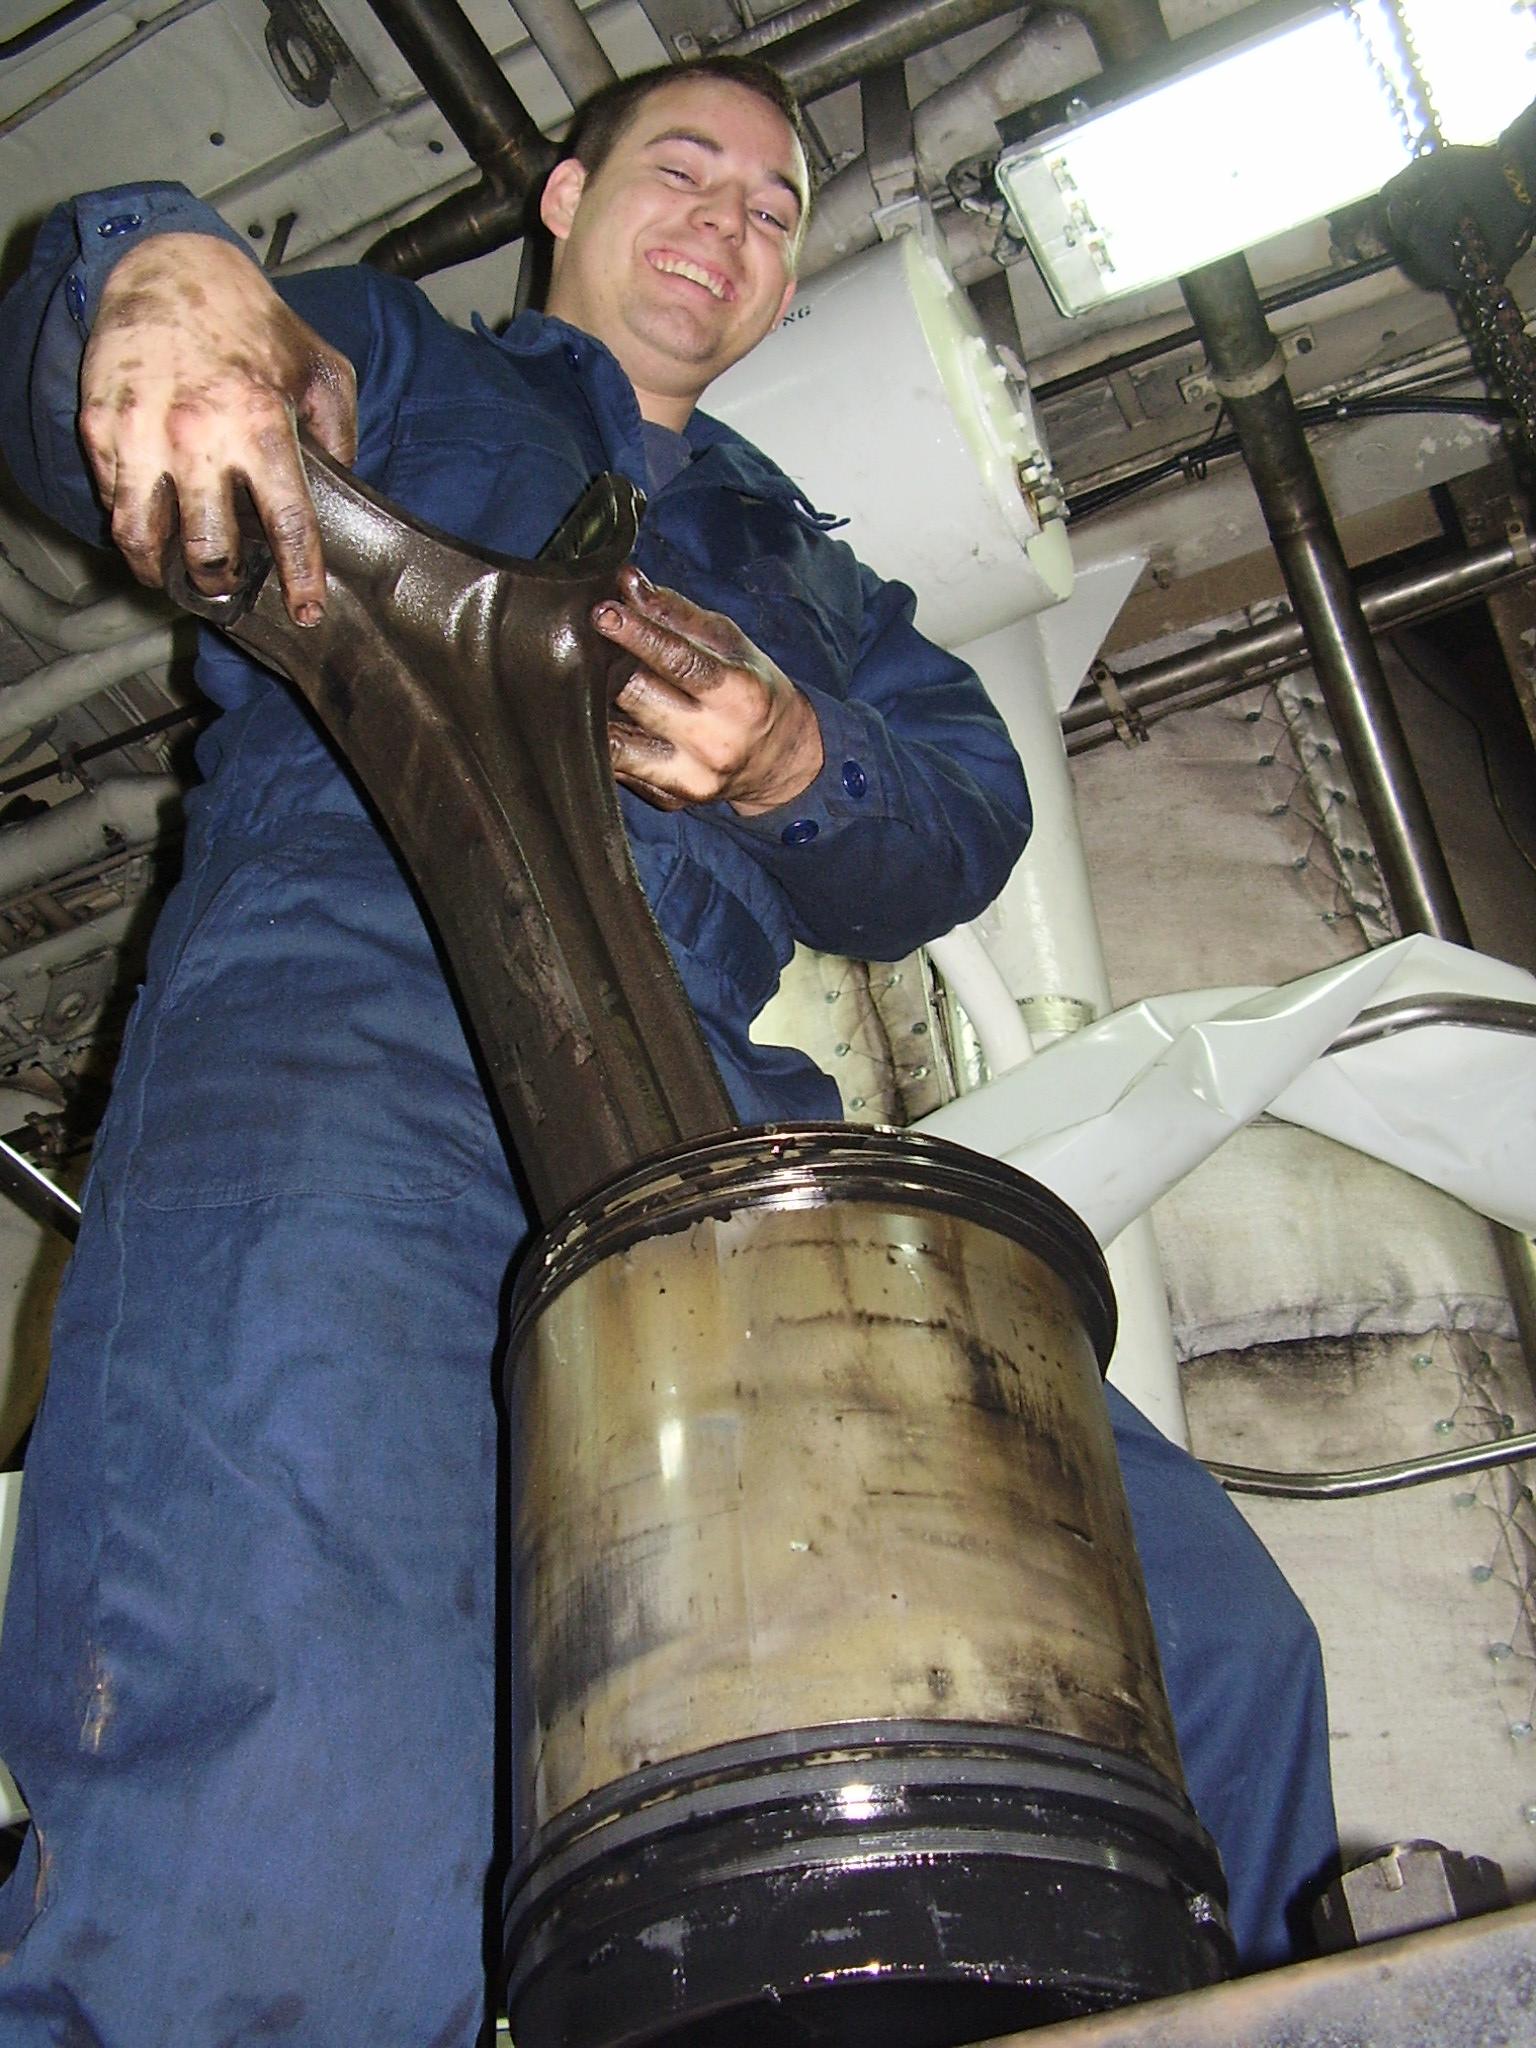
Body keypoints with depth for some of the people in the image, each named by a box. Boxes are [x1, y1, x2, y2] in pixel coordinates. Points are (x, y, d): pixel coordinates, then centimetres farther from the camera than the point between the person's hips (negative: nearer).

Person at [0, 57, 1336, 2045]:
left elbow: (969, 817, 20)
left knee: (1210, 1652, -10)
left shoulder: (802, 564, 38)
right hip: (345, 1012, -4)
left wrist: (795, 765, -5)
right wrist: (167, 268, -15)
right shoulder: (391, 369, 28)